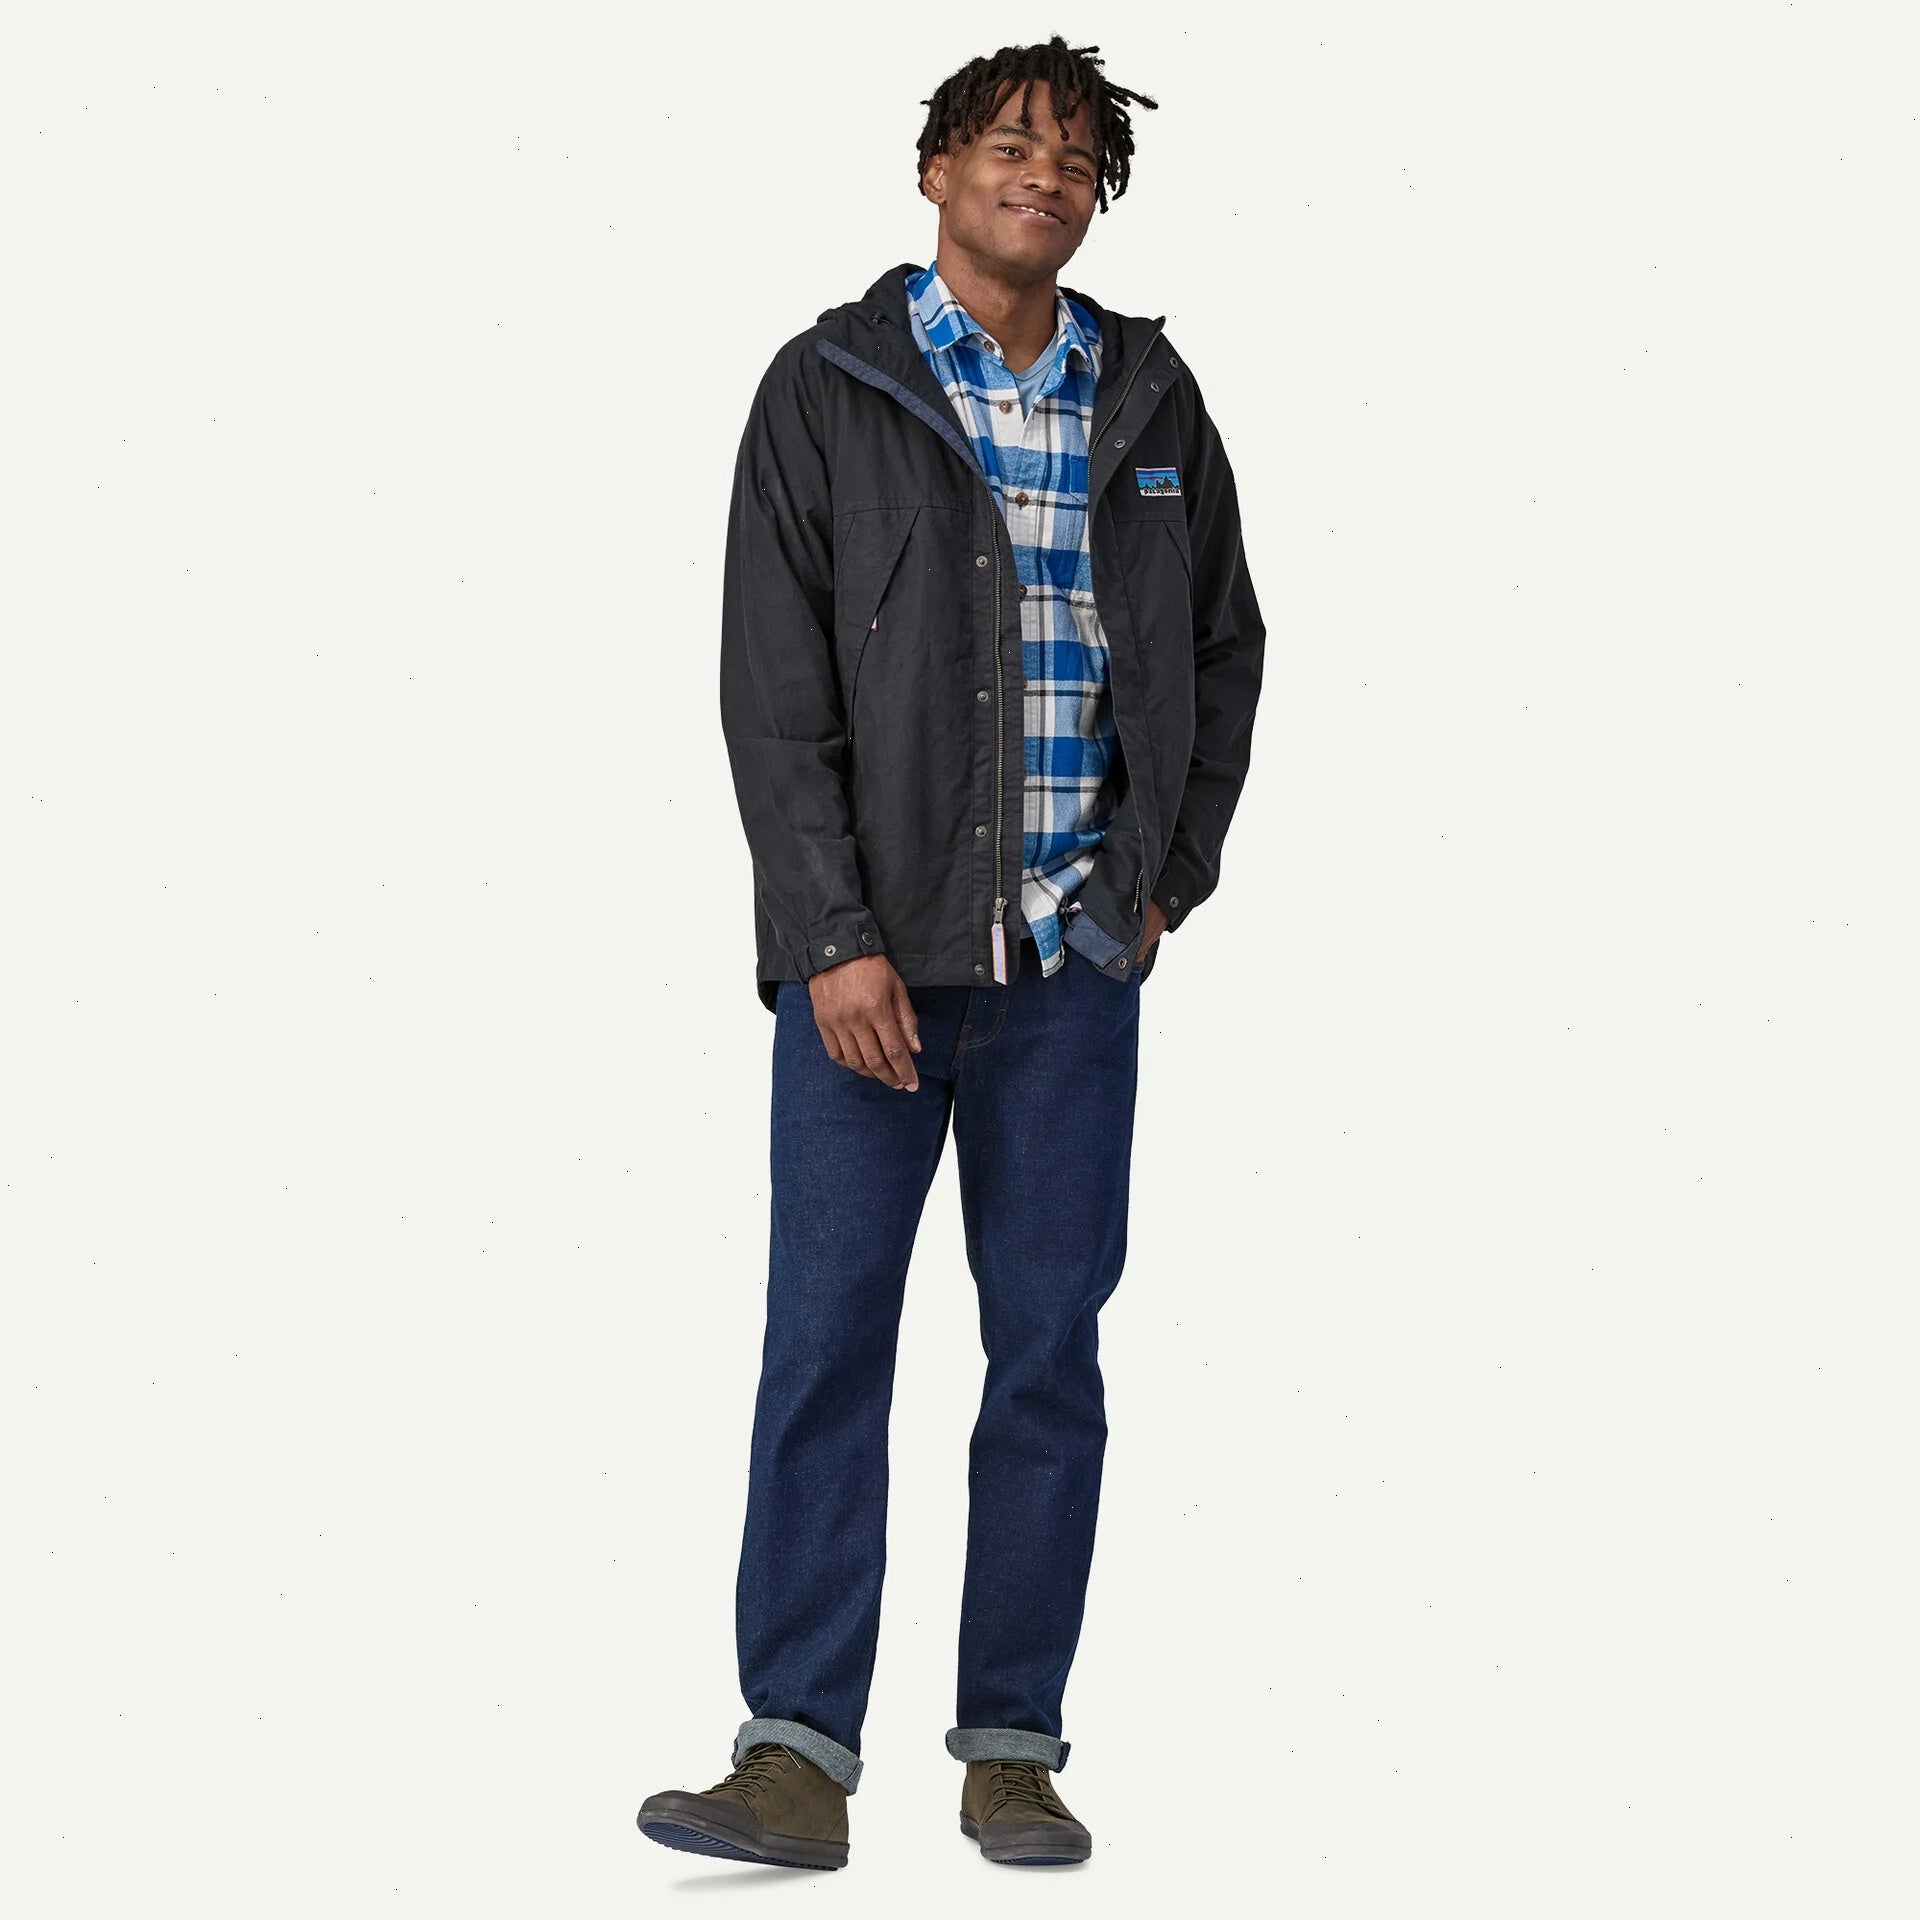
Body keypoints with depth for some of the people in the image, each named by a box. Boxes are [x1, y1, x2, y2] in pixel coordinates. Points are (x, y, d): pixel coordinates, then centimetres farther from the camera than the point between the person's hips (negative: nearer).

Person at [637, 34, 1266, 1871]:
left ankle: (1013, 1748, 14)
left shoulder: (1149, 400, 9)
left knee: (1050, 1344, 5)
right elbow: (773, 689, -6)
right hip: (872, 954, -3)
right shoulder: (827, 389, -1)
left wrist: (1171, 873, 10)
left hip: (1073, 960, 3)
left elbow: (1224, 646, 20)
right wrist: (838, 940, -13)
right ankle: (799, 1754, 1)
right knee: (824, 1338, -4)